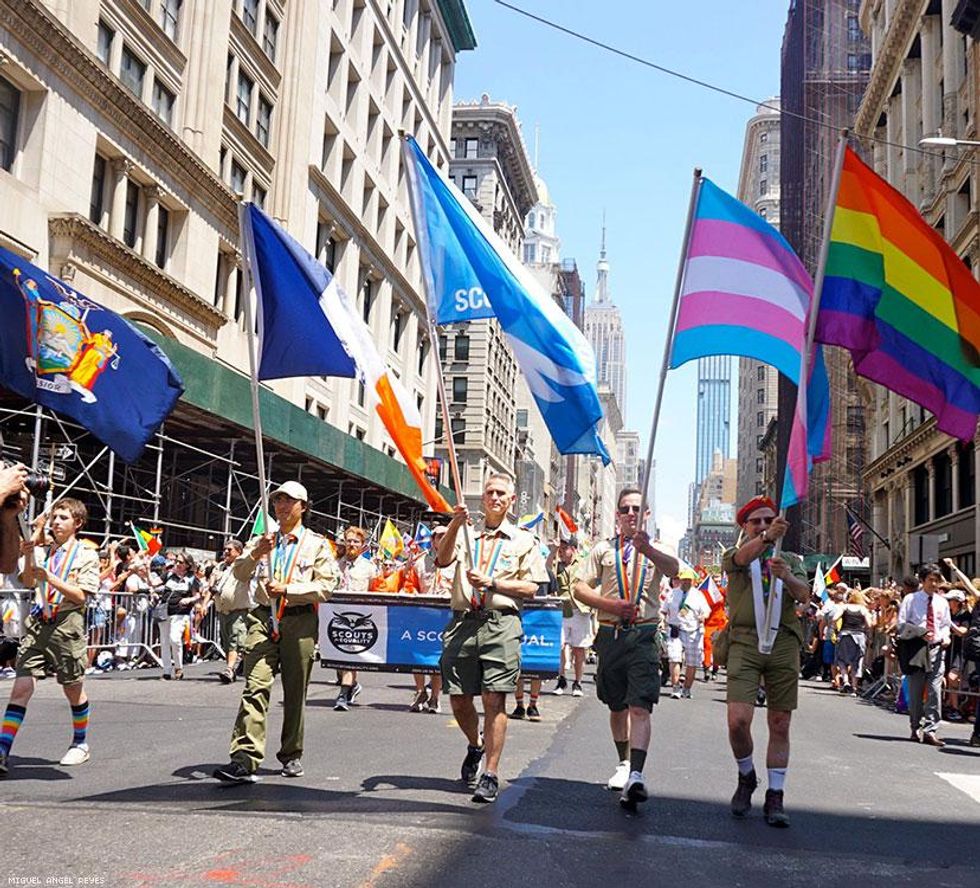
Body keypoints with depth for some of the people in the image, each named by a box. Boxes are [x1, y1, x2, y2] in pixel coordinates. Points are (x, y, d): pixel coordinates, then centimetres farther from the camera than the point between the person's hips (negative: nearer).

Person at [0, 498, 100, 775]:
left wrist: (49, 577, -18)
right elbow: (28, 583, 1)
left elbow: (81, 595, -9)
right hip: (38, 624, 3)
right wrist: (28, 555, -14)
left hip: (67, 627, -3)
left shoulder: (87, 555, 0)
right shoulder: (43, 551, 13)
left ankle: (80, 743, 30)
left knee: (73, 690, 11)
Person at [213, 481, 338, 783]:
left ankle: (292, 756, 20)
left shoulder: (317, 544, 9)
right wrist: (255, 554, -15)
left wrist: (287, 589, -12)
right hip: (263, 618, 1)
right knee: (255, 687, -12)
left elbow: (327, 586, -2)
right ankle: (244, 759, -18)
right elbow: (239, 574, 5)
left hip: (300, 621, -1)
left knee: (295, 692, 6)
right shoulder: (262, 541, 18)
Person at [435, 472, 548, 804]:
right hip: (463, 622, 2)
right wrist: (454, 525, -19)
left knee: (494, 700, -7)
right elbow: (443, 560, -4)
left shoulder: (524, 540, 11)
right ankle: (475, 745, 36)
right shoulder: (465, 534, 15)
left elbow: (531, 588, 4)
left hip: (501, 624, -2)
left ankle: (491, 775, 0)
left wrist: (492, 583, -8)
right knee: (458, 700, 7)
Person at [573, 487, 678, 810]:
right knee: (618, 707, 15)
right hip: (611, 635, 3)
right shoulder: (603, 549, 12)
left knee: (640, 707, -15)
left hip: (645, 635, -3)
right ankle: (624, 764, 34)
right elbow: (580, 587, 8)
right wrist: (610, 604, -9)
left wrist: (647, 549, -37)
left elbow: (673, 569, -16)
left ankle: (636, 777, -24)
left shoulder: (655, 551, 7)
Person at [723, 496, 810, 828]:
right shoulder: (734, 555, 13)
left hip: (784, 643, 2)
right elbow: (742, 557, -13)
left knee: (780, 725, 2)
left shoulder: (791, 560, 19)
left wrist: (787, 576, -23)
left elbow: (804, 595, 0)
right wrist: (767, 538, -35)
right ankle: (746, 777, 14)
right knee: (738, 720, -13)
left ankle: (774, 797, 12)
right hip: (745, 642, -2)